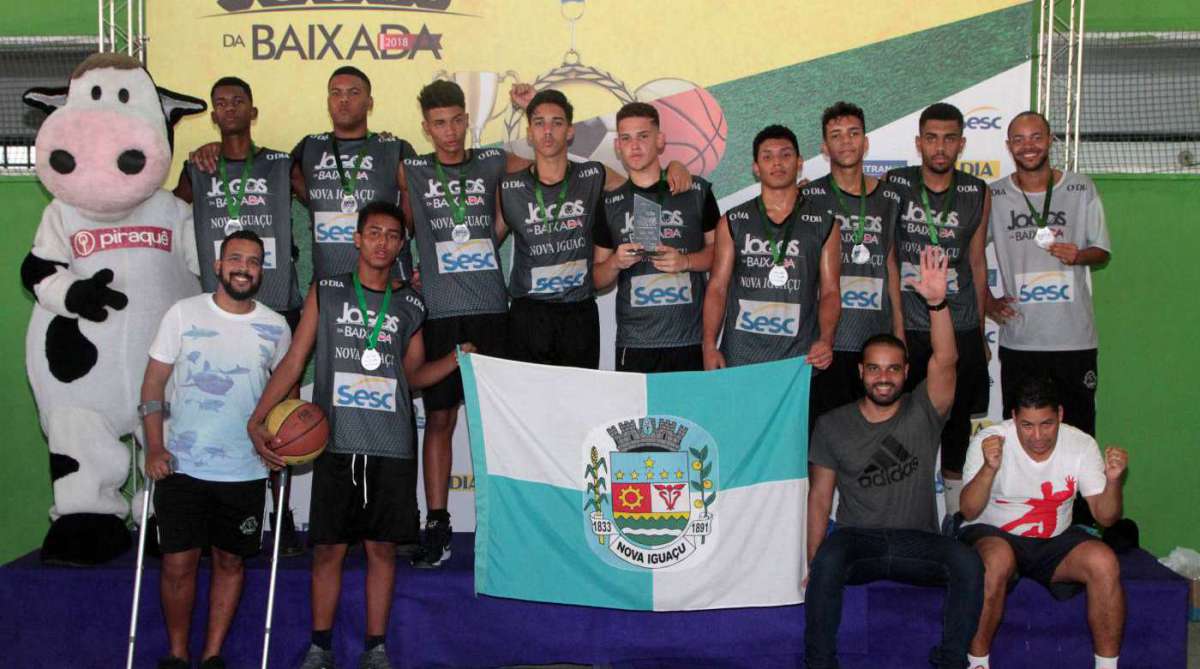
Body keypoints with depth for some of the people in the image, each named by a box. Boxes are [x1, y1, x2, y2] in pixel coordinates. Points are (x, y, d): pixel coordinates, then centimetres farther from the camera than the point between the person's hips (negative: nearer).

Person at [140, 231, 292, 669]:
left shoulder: (275, 327, 3)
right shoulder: (184, 313, -1)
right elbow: (153, 382, 0)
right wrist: (155, 448, -8)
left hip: (246, 470, 2)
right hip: (182, 466, -1)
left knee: (230, 561, 8)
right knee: (178, 564, -1)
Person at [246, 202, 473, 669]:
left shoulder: (410, 305, 11)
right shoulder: (326, 293, 7)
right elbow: (294, 361, 5)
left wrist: (457, 359, 1)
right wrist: (256, 421, -4)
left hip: (392, 447, 1)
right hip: (337, 442, -1)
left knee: (382, 547, 4)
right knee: (329, 547, 3)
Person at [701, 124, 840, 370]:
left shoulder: (823, 225, 7)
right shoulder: (733, 222, 8)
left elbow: (830, 292, 5)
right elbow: (717, 288, 6)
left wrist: (826, 340, -12)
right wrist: (709, 346, -5)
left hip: (799, 359, 0)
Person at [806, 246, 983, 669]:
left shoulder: (922, 412, 6)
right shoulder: (833, 425, 8)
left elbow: (944, 360, -12)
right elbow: (820, 495, 5)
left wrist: (937, 301, -30)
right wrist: (812, 564, -7)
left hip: (916, 541, 1)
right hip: (856, 538, -1)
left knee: (968, 564, -29)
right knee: (828, 560, -35)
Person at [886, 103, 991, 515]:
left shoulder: (977, 194, 6)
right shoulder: (893, 186, -1)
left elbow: (977, 262, 13)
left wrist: (979, 331, 14)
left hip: (961, 330, 2)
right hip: (906, 328, -2)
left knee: (957, 421, 9)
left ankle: (957, 515, 22)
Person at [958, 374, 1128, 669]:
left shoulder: (1082, 445, -5)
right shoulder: (990, 440, -14)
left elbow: (1105, 516, -5)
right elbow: (969, 512, -20)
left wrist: (1113, 479, -25)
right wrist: (989, 468, -36)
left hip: (1054, 543, 3)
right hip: (993, 535, -3)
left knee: (1104, 561, -25)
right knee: (998, 559, -37)